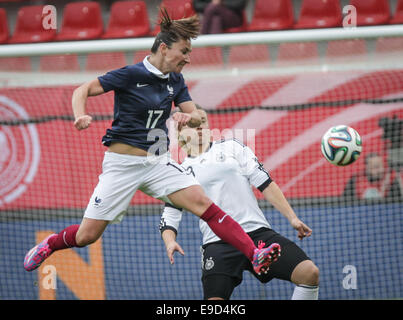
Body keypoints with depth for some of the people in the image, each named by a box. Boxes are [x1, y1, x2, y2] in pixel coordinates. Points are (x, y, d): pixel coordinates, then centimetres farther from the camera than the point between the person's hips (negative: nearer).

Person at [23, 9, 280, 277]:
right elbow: (82, 91, -9)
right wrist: (81, 116, -30)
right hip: (122, 162, -4)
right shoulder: (131, 74, -12)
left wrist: (187, 117, -21)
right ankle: (49, 245, 31)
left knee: (203, 203, -18)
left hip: (158, 162, 4)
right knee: (86, 236, -1)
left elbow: (196, 118, 4)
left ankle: (254, 255, -25)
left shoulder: (175, 81, 5)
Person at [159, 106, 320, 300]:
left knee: (309, 273, -16)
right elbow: (168, 219, 11)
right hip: (218, 245, -2)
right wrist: (170, 241, -12)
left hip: (258, 232, 2)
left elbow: (264, 183, 9)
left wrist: (292, 218, 1)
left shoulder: (231, 147, 14)